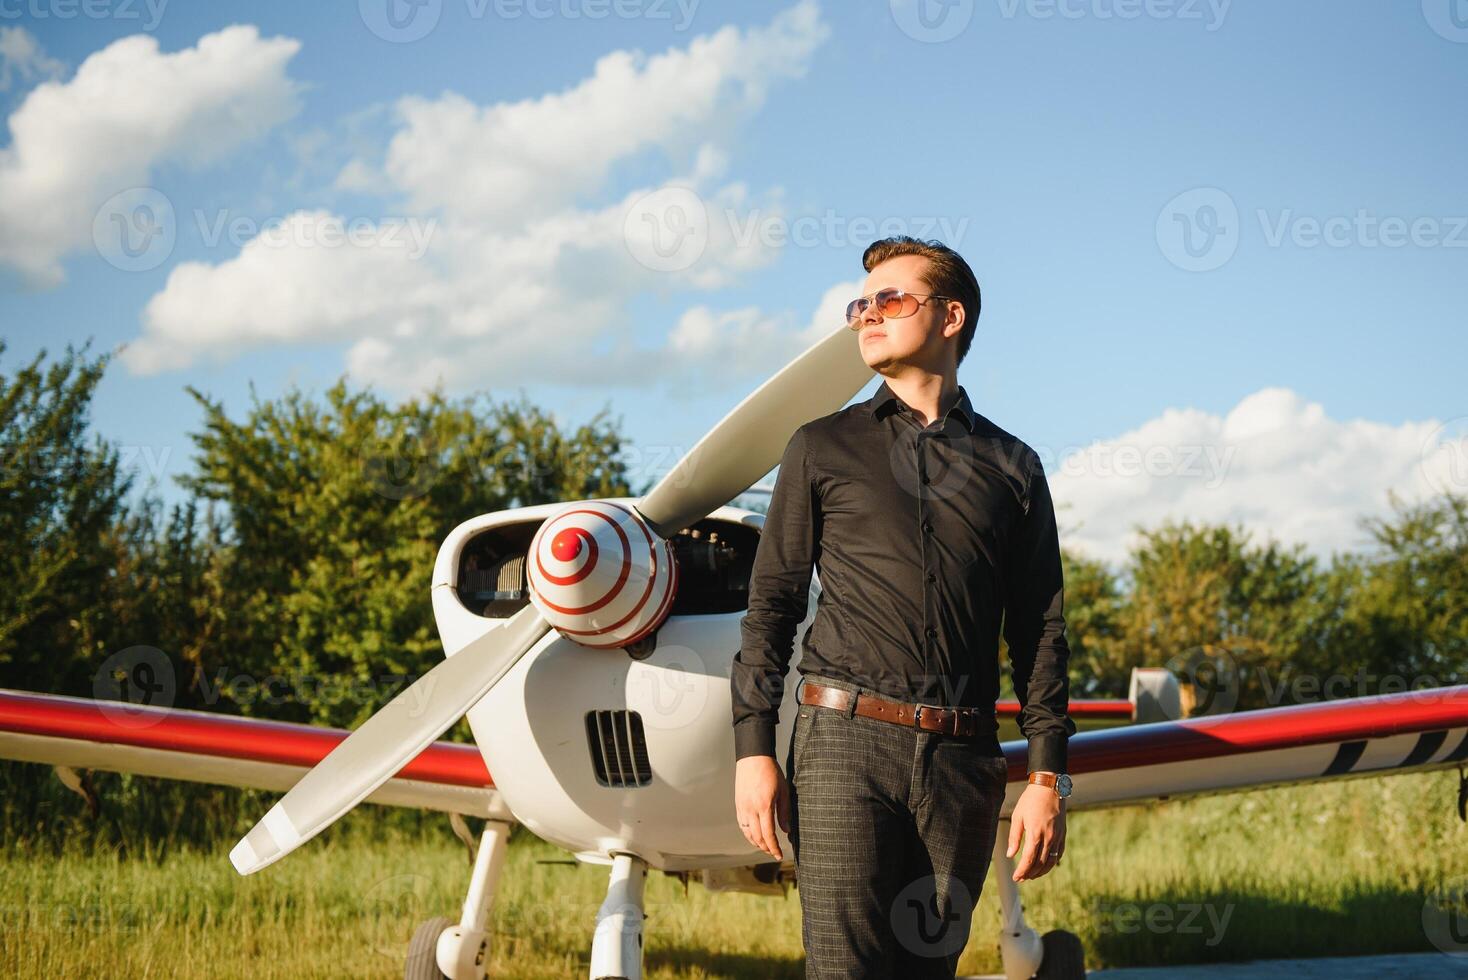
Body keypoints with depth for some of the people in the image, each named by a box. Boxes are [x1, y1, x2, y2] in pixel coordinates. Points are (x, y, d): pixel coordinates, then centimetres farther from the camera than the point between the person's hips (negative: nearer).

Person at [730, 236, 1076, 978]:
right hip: (845, 739, -1)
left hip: (963, 760, 2)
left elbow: (1040, 630, 12)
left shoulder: (1012, 467, 14)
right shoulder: (823, 448, 13)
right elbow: (772, 603, 9)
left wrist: (1047, 775, 3)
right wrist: (753, 747, -1)